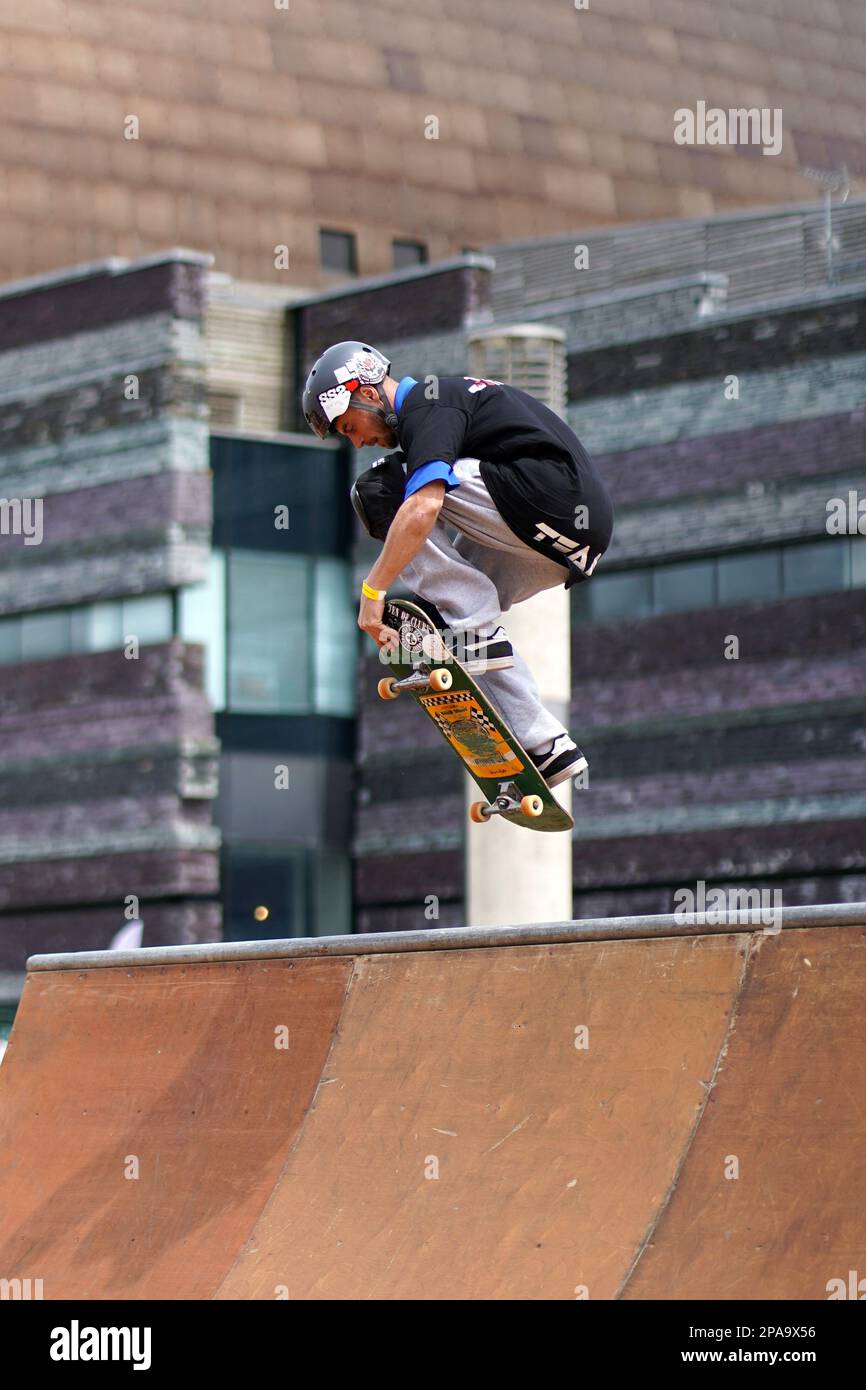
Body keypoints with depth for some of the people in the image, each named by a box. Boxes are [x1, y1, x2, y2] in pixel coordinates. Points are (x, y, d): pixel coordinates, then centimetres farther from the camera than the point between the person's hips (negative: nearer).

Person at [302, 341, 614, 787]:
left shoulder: (426, 407, -6)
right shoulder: (441, 395, 25)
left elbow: (424, 506, -21)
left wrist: (373, 590, -17)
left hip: (550, 501, -10)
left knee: (380, 490, -8)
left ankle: (473, 628, -10)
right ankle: (548, 750, 10)